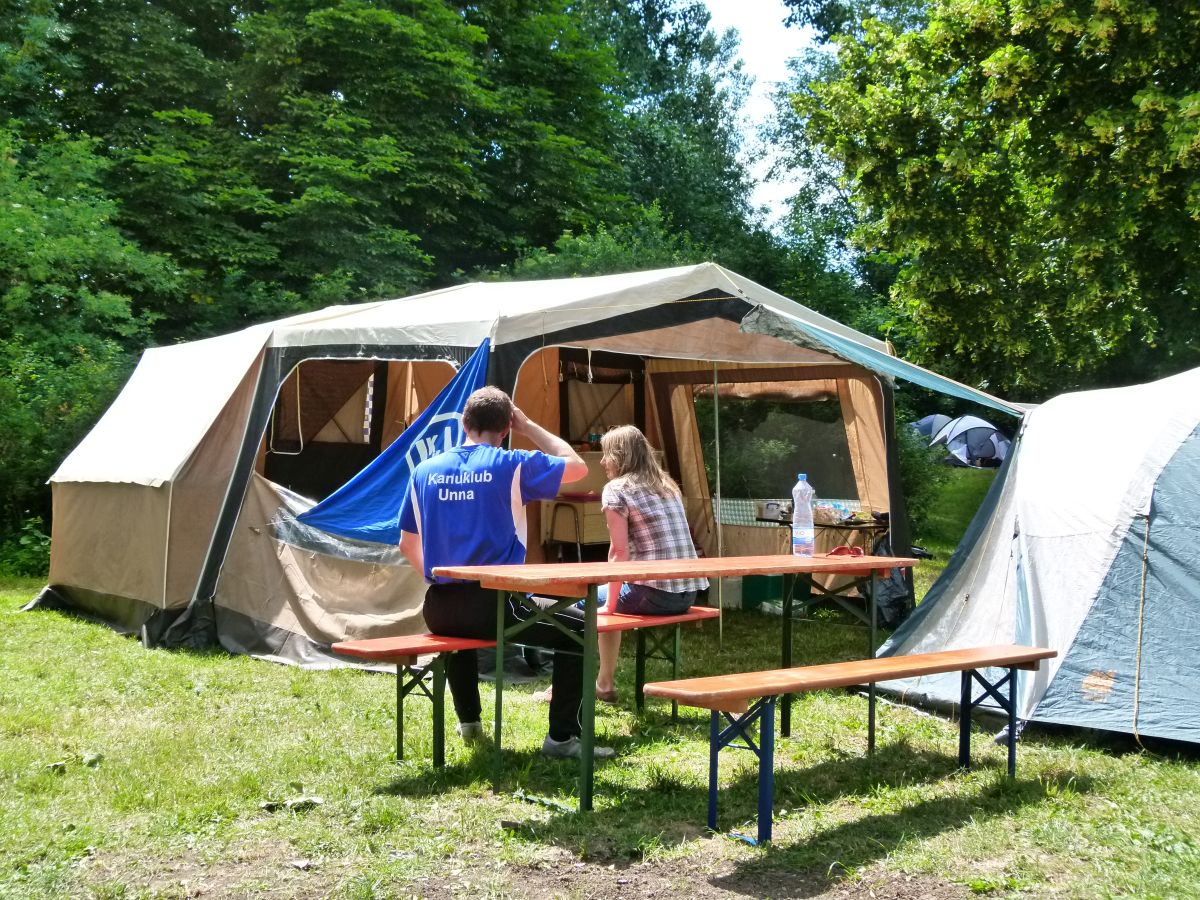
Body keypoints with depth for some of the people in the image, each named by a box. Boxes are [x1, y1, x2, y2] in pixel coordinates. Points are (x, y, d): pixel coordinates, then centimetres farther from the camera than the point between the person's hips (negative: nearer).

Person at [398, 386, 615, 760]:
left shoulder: (425, 470, 8)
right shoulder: (512, 465, -5)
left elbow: (407, 544, 16)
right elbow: (578, 466, 9)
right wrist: (529, 427, 15)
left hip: (438, 608, 6)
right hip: (494, 605, -5)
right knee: (578, 628, 11)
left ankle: (468, 721, 45)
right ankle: (562, 736, 8)